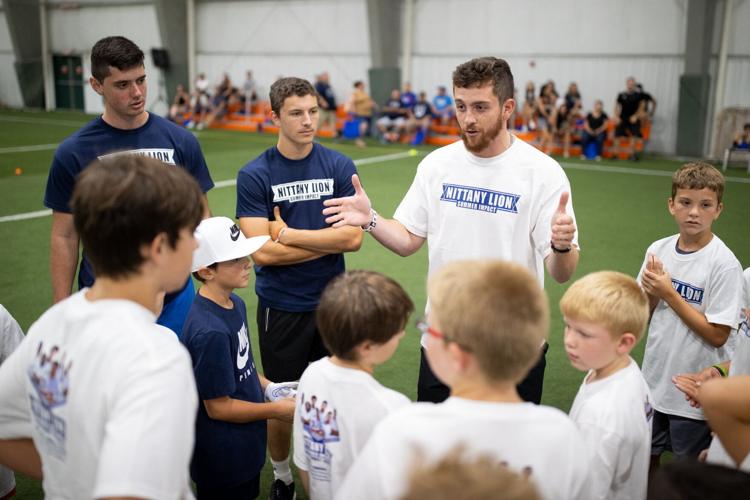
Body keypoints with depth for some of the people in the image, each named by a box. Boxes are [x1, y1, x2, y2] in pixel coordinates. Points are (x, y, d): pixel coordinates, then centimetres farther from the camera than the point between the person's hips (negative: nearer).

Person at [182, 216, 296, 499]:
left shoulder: (235, 305, -2)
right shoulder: (209, 331, -31)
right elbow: (219, 407, -24)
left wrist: (268, 387, -1)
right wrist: (278, 410, -15)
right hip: (222, 455, -8)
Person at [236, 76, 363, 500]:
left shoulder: (340, 166, -3)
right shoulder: (255, 175, -8)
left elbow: (353, 238, -11)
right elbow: (261, 251, -15)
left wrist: (290, 233, -14)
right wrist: (329, 240, -13)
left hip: (332, 302, 2)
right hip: (281, 306, -1)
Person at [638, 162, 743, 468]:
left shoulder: (725, 264, -17)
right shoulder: (658, 250, -2)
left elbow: (717, 335, -19)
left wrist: (669, 294, -19)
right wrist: (651, 291, -15)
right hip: (655, 382, 5)